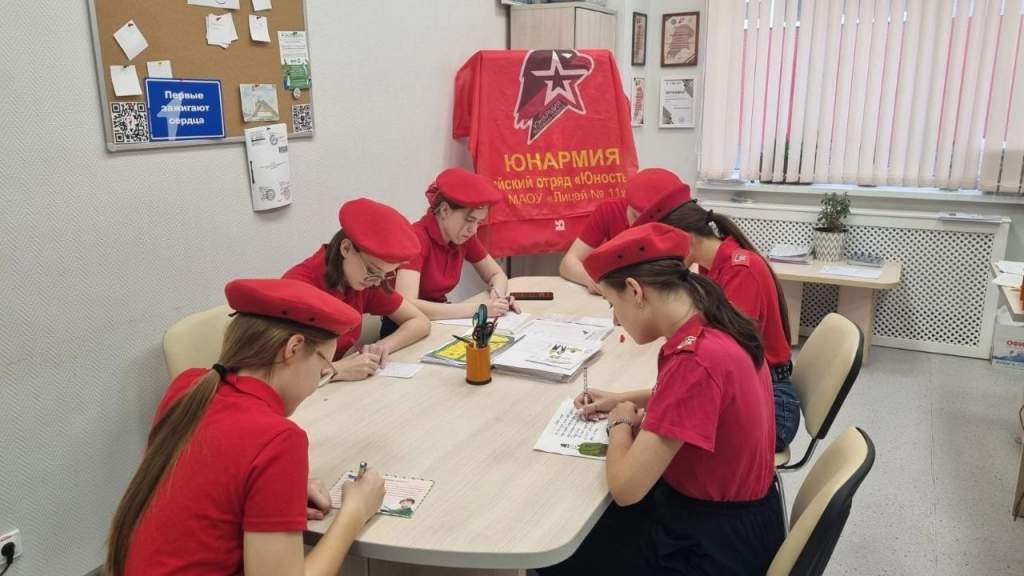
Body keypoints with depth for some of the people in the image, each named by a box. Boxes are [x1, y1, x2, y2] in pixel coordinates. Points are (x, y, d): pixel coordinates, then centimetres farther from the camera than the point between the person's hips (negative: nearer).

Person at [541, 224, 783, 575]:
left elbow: (626, 487, -29)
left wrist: (620, 423, -9)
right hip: (731, 513, 9)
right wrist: (623, 400, 10)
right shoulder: (713, 326, -3)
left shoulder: (695, 360, -33)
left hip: (715, 546, -8)